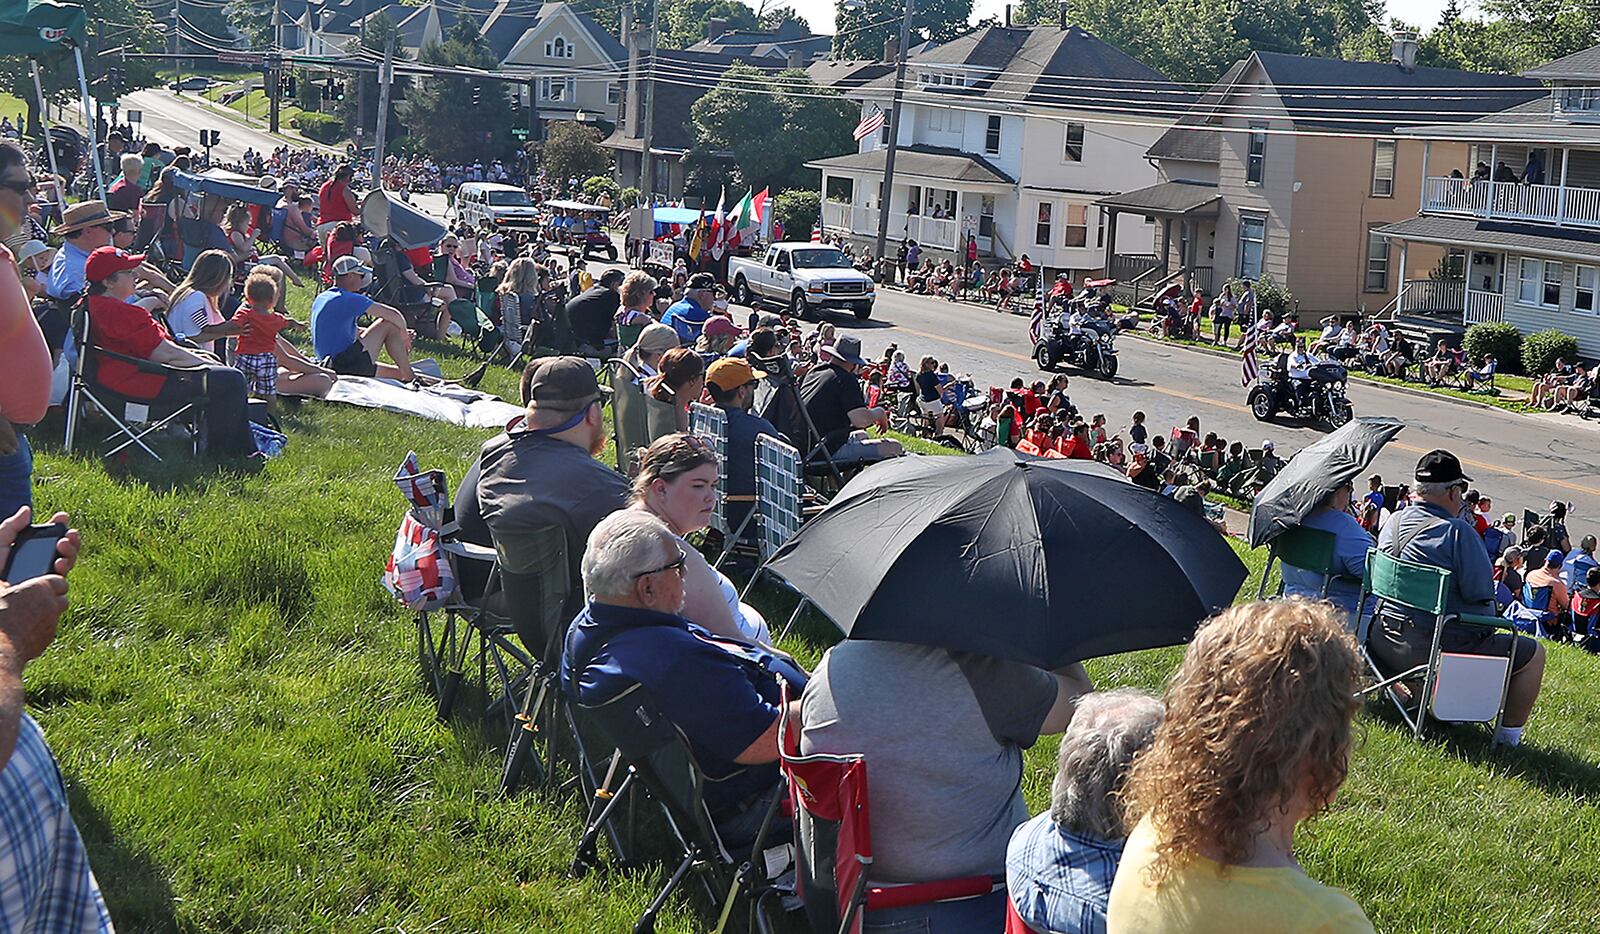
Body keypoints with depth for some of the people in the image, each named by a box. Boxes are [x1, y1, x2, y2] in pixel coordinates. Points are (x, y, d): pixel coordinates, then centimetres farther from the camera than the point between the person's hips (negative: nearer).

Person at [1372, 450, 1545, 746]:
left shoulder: (1393, 521, 6)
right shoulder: (1457, 531, -18)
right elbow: (1482, 594, -19)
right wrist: (1490, 615, 4)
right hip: (1435, 649, -9)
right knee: (1533, 653, 7)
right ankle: (1509, 735, 13)